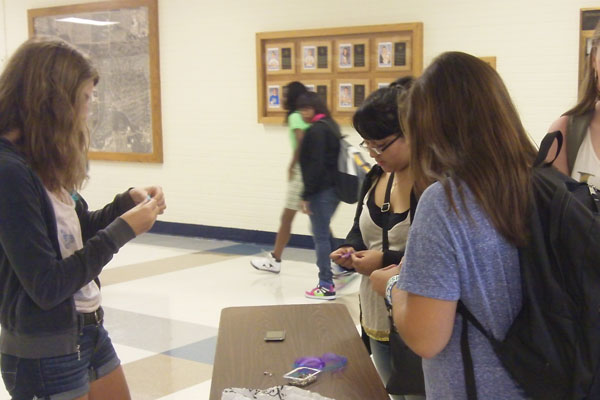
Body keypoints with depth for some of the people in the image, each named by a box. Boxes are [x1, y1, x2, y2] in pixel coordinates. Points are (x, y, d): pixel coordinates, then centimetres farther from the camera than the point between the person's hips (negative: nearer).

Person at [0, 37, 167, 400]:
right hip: (45, 355, -8)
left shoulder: (43, 164, 2)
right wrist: (124, 229, -18)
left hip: (90, 332, 8)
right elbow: (47, 287, -24)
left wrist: (128, 201, 0)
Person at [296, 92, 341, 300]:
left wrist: (306, 195, -17)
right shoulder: (331, 126, 15)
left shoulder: (316, 130, -14)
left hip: (321, 191, -9)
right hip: (334, 188, 9)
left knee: (320, 235, -3)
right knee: (324, 231, 23)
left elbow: (315, 165, -20)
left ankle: (326, 286, 2)